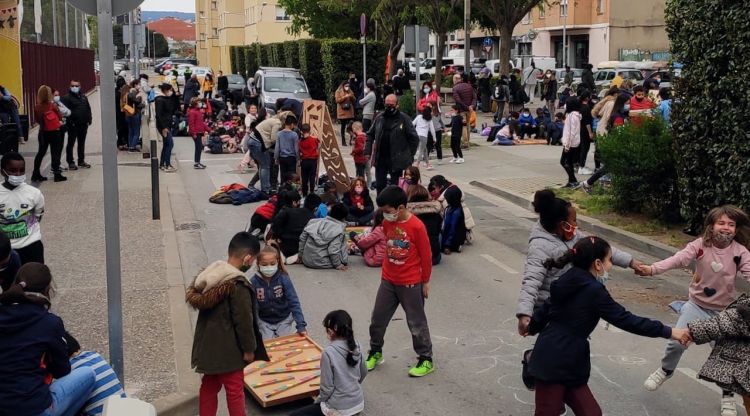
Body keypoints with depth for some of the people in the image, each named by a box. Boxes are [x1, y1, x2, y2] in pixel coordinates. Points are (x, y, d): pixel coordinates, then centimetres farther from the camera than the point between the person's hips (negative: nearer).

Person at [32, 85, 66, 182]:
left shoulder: (37, 107, -5)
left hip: (43, 132, 4)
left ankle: (36, 174, 18)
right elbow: (60, 116, -4)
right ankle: (57, 174, 5)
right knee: (56, 152, 4)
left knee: (41, 152, 14)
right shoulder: (52, 105, -14)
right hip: (55, 132, -4)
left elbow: (38, 119, 4)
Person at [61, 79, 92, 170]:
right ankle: (70, 162, 6)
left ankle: (81, 161, 25)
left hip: (83, 125, 6)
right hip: (73, 125, -6)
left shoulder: (83, 96, 13)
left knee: (82, 143, 15)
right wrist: (70, 121, -23)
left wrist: (89, 120, 7)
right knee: (71, 144, 1)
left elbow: (88, 108, 16)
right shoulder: (67, 97, -7)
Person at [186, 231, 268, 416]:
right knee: (234, 391, 6)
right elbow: (244, 321, -21)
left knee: (209, 386, 20)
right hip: (227, 349, -8)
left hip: (207, 345, 8)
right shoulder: (238, 286, -25)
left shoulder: (210, 274, 1)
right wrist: (249, 348, -7)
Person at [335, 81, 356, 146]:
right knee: (343, 126, 0)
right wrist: (345, 97, -17)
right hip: (342, 112, -3)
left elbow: (354, 101, 14)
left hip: (350, 112, 3)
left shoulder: (350, 92, 16)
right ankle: (343, 141, 4)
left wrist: (352, 96, -7)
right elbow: (337, 100, -8)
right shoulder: (338, 92, 3)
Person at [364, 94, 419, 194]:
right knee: (379, 186, 10)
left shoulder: (404, 119, -6)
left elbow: (414, 138, -4)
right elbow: (370, 135, 14)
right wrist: (368, 151, 3)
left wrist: (409, 156, -6)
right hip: (380, 159, 4)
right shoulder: (379, 118, 7)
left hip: (397, 160, -4)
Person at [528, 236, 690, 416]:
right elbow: (626, 320, -16)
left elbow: (546, 308, 23)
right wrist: (668, 332, -11)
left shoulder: (570, 282, 10)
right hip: (556, 363, -9)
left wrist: (532, 328, 41)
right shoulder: (594, 290, -16)